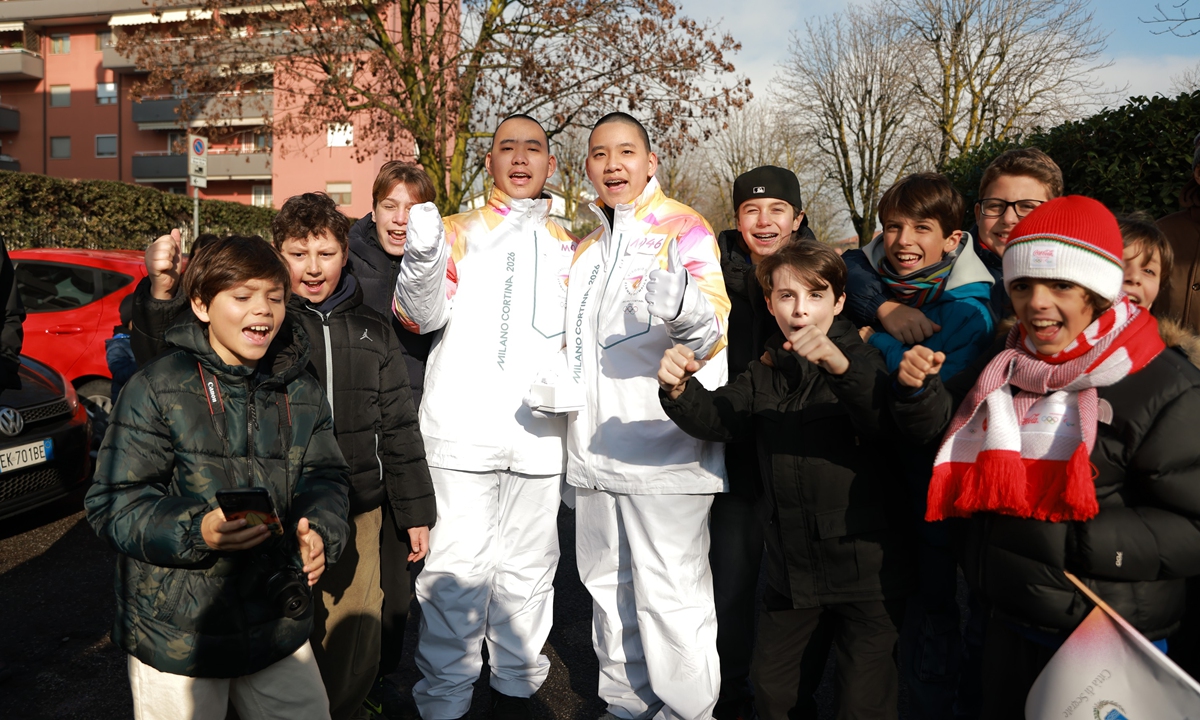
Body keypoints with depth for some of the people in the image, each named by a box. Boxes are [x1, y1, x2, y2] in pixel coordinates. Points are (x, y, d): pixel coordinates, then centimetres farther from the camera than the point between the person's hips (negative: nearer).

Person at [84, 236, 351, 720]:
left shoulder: (302, 394, 5)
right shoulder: (157, 389, -10)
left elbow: (325, 479, 7)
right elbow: (113, 504, -11)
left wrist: (319, 530, -14)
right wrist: (198, 531, -27)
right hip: (175, 635, -4)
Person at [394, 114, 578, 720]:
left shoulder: (567, 244, 16)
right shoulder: (459, 231, 6)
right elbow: (422, 315, -7)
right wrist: (422, 257, -25)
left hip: (540, 434, 4)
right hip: (463, 431, -3)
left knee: (529, 567, 12)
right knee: (457, 568, -4)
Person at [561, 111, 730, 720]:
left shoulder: (684, 229, -4)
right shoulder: (586, 247, 17)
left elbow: (711, 338, -14)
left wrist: (686, 311, -35)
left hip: (662, 445, -7)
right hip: (595, 446, 7)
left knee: (669, 591, -4)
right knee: (608, 583, 15)